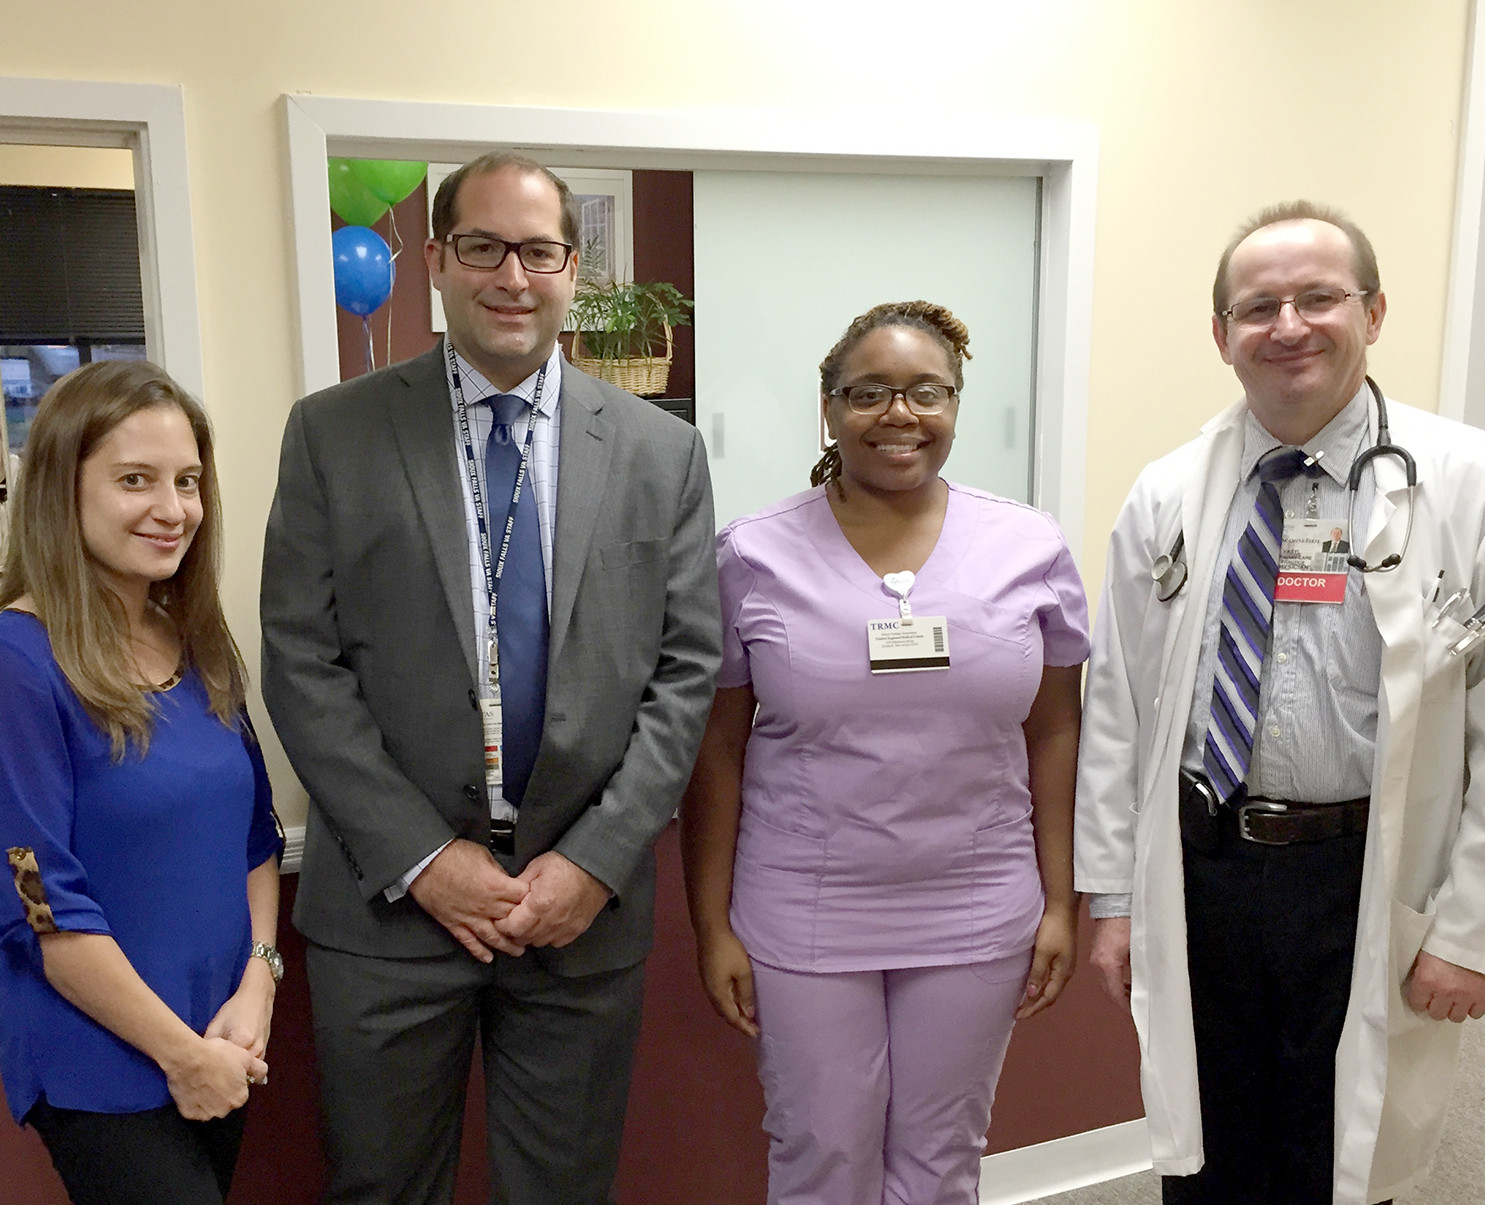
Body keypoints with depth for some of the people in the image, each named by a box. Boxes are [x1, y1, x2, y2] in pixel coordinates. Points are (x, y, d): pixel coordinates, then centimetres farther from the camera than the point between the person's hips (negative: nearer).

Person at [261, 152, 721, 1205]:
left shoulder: (662, 451, 2)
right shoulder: (334, 434, -1)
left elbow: (687, 670, 0)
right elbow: (301, 664, -4)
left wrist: (596, 860, -9)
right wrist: (420, 859, -10)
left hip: (586, 894, 1)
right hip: (388, 898, 0)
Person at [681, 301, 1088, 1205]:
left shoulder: (1031, 549, -2)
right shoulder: (753, 556, -6)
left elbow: (1054, 734, 4)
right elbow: (717, 753, -2)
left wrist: (1061, 902, 3)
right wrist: (714, 926, -2)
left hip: (978, 917, 2)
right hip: (803, 918, -1)